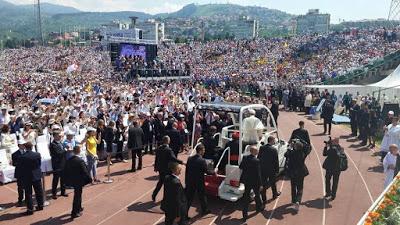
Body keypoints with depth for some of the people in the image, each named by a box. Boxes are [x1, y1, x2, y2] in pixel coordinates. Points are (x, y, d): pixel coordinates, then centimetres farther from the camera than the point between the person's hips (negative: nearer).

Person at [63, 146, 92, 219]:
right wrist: (89, 179, -7)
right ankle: (75, 213, 11)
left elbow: (65, 171, 6)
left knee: (78, 195, 24)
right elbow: (85, 172, -20)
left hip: (71, 181, 7)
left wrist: (67, 180, 16)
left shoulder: (68, 160, -2)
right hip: (79, 181, -7)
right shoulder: (80, 161, -22)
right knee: (77, 196, 4)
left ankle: (78, 208, 39)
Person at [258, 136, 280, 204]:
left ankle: (264, 199, 10)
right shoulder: (274, 149, -16)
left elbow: (258, 158, 2)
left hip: (263, 170, 3)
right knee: (273, 182, 20)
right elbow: (276, 161, -12)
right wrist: (277, 170, -3)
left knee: (264, 184, 8)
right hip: (271, 170, -3)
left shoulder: (262, 148, -3)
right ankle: (275, 194, 41)